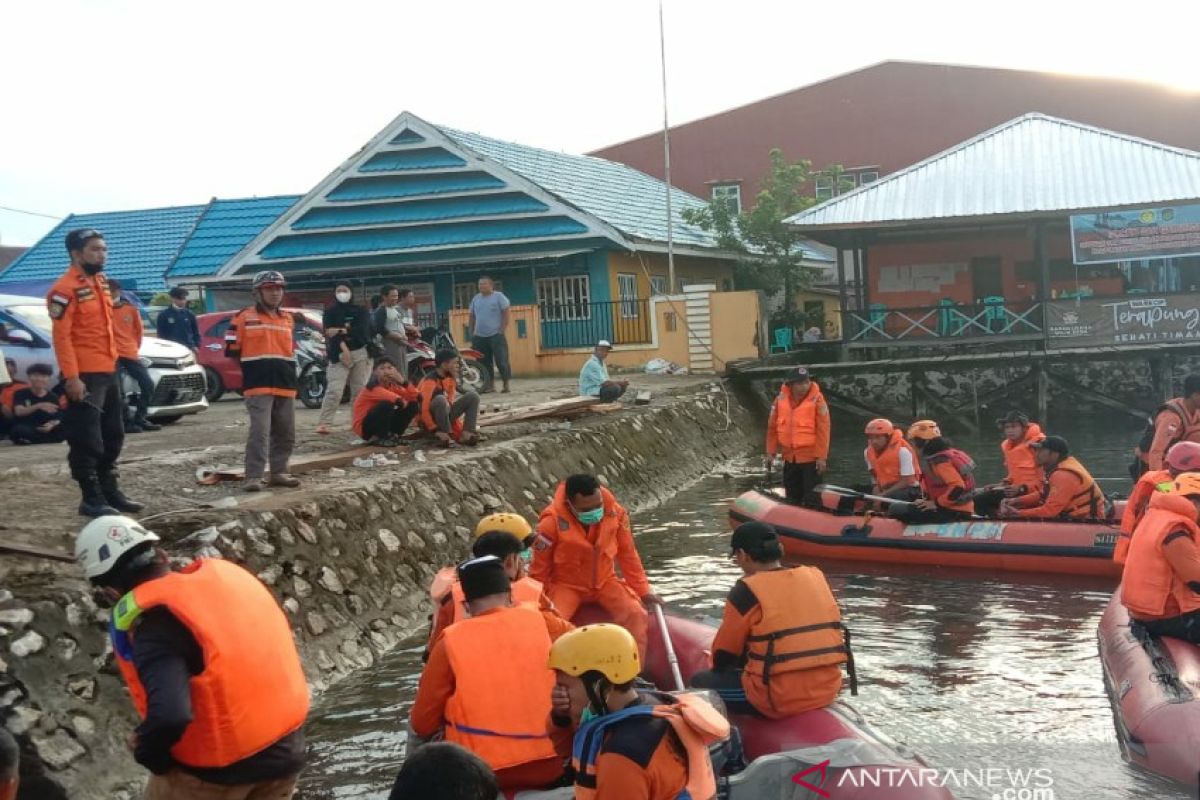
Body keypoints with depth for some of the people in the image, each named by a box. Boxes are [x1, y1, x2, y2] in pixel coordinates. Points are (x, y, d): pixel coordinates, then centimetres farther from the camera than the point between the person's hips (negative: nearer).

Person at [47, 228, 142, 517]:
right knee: (87, 441, -3)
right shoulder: (65, 288, -14)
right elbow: (61, 335, -18)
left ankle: (111, 492, 27)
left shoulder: (100, 281, 14)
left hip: (108, 372, 9)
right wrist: (71, 377, -22)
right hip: (84, 376, -9)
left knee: (113, 436, 16)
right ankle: (91, 499, 4)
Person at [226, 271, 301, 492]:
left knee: (286, 434, 10)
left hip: (286, 386, 6)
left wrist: (283, 367, 14)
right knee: (260, 432, -15)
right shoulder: (245, 318, -2)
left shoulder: (288, 319, 16)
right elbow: (232, 350, -1)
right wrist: (253, 366, 3)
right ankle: (253, 477, -14)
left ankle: (279, 473, 21)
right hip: (258, 386, -6)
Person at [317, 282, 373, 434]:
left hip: (361, 353, 2)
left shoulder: (361, 311, 12)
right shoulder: (330, 312, 9)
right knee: (334, 390, -14)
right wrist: (344, 349, -19)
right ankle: (323, 423, -16)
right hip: (339, 354, -2)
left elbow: (363, 330, -5)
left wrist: (342, 331, -14)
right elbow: (329, 333, -6)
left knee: (360, 390, -1)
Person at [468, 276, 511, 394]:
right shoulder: (475, 299, 14)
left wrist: (502, 330, -11)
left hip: (496, 335, -5)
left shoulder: (498, 296, -1)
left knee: (501, 361, -6)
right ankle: (491, 385, 12)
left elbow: (506, 313, -5)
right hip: (479, 336, 5)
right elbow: (472, 317, 19)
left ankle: (506, 385, -2)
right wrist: (472, 332, 12)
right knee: (484, 362, 6)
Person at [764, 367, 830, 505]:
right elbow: (772, 427, 7)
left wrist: (821, 457, -14)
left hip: (811, 457, -5)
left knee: (811, 499, -2)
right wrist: (770, 452, 7)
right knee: (792, 497, 17)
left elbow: (823, 429, -13)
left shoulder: (816, 399, -13)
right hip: (790, 457, 5)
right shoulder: (781, 399, -1)